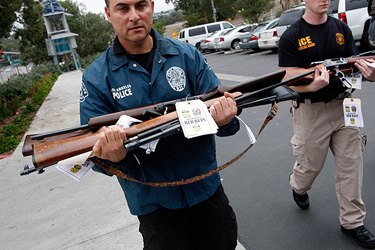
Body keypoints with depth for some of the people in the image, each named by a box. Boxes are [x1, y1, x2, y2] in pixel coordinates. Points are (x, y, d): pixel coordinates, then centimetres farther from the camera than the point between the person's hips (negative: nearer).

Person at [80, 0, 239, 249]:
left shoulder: (187, 55, -4)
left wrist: (225, 120, -28)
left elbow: (217, 102, -5)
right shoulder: (96, 78, -7)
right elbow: (93, 151, -8)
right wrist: (114, 157, -31)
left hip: (206, 187, 3)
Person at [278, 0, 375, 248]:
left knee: (351, 165, 9)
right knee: (311, 164, 12)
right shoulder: (291, 37, -9)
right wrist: (312, 85, -34)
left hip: (343, 105, 4)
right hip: (310, 110, -4)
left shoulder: (342, 29, 5)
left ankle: (353, 221, 26)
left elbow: (354, 65, 6)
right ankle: (298, 186, 48)